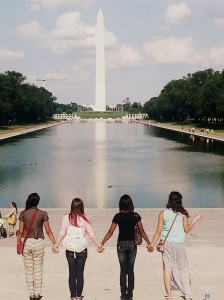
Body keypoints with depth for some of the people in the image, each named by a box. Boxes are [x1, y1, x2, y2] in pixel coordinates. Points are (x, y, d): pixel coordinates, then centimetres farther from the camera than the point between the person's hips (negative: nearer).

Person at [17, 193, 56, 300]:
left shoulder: (23, 214, -4)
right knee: (38, 270, 9)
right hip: (38, 243, -1)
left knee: (28, 270, 11)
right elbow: (48, 231, -4)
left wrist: (18, 244, 7)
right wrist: (54, 243, 3)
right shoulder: (43, 214, -6)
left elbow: (20, 231, -3)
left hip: (26, 243, 1)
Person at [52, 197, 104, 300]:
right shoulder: (84, 219, -7)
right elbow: (91, 234, -5)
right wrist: (99, 245, 3)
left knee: (72, 273, 8)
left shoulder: (66, 218, -5)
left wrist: (55, 245, 4)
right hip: (82, 250, -1)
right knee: (80, 273, 7)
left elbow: (62, 233, -5)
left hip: (70, 250, 1)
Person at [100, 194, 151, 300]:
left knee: (123, 270, 6)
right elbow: (142, 231, -3)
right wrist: (149, 243, 5)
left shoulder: (117, 216, -6)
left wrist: (102, 243, 2)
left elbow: (110, 232, -6)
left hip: (121, 244, 0)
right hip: (132, 244, 1)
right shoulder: (135, 216, -4)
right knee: (130, 269, 8)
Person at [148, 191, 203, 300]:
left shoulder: (163, 213, -1)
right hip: (179, 244, 0)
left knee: (167, 268, 4)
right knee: (182, 269, 8)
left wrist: (152, 244, 6)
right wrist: (195, 219, 16)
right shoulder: (183, 214, -2)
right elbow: (187, 229, 5)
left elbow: (158, 231, -1)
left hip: (166, 243, 0)